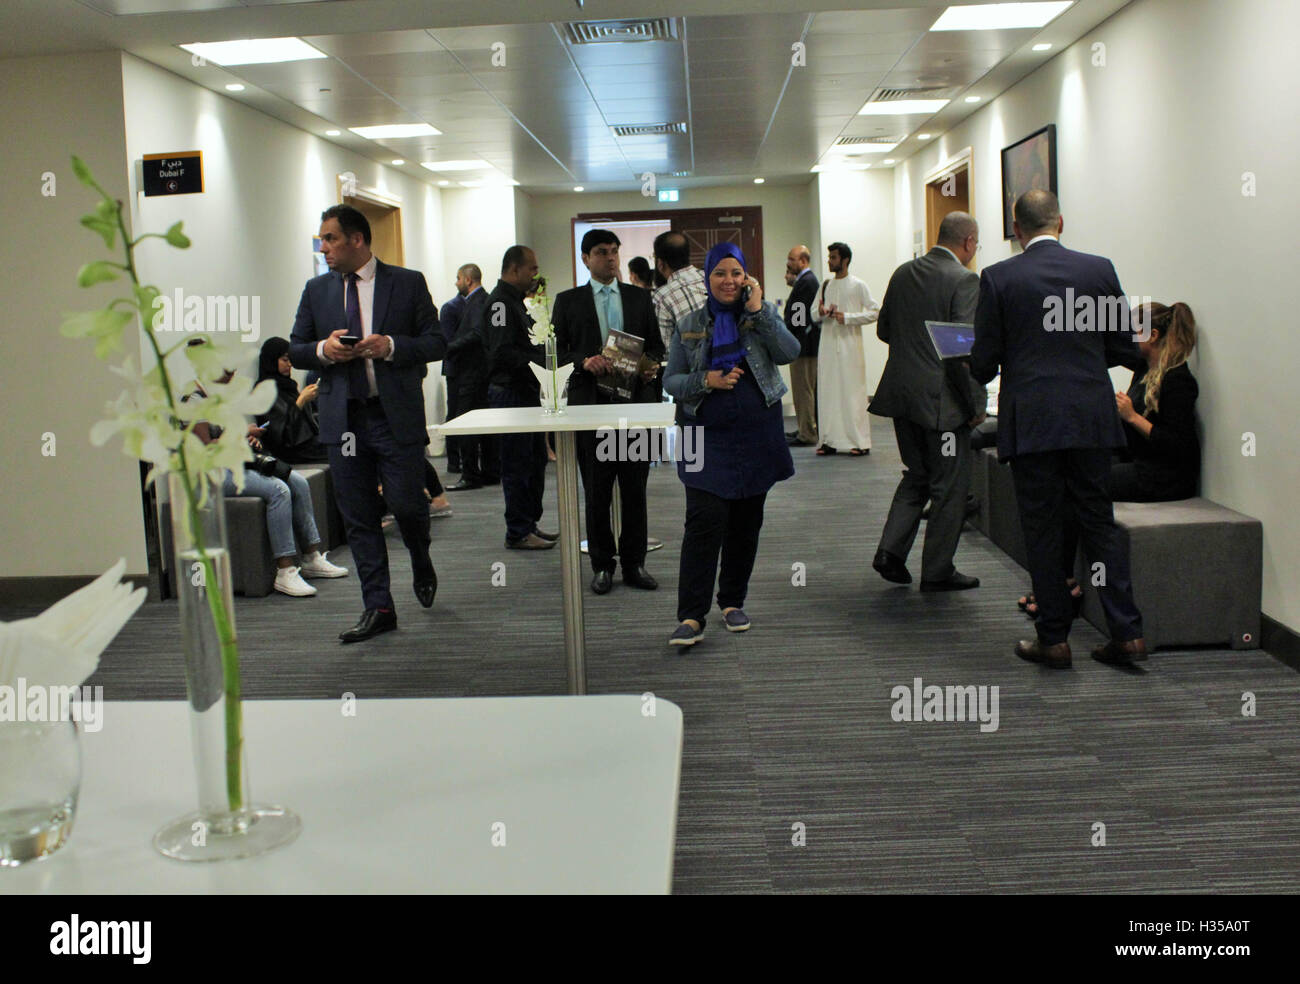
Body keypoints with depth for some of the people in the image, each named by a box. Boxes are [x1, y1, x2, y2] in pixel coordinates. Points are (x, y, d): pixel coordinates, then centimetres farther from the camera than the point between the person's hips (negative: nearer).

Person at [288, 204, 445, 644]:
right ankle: (378, 607, 11)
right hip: (343, 419, 3)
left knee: (406, 503, -4)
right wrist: (323, 350, -8)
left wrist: (391, 346, -16)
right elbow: (296, 350, 14)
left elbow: (436, 342, 1)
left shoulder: (408, 282, 3)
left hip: (397, 415, -3)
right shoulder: (316, 290, 12)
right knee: (359, 517, 3)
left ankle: (421, 563, 30)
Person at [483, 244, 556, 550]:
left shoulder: (515, 301, 18)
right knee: (518, 465, -4)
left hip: (526, 392, 10)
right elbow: (503, 353, -23)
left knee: (535, 459, 15)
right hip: (510, 392, -10)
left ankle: (530, 523, 24)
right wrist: (541, 361, -19)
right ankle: (518, 532, 3)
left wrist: (543, 352, 7)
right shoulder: (500, 302, -14)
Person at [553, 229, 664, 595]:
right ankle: (602, 565, 15)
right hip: (591, 402, -1)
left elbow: (656, 344, 14)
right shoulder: (568, 301, 7)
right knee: (597, 490, 4)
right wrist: (584, 361, -15)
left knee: (635, 487, 4)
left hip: (635, 400, 2)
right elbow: (557, 351, 3)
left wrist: (652, 365, -7)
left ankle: (634, 563, 14)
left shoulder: (639, 298, 13)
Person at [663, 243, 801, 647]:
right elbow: (671, 381, 6)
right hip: (707, 436, -2)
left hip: (757, 434, 2)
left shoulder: (763, 314, 6)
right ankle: (691, 617, -11)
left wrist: (758, 310, -13)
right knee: (704, 522, -12)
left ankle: (733, 601, 25)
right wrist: (706, 381, -12)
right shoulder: (689, 325, 6)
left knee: (746, 521, 9)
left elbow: (789, 352, -11)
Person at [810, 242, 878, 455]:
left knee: (853, 391, -5)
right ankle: (829, 440, 9)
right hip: (828, 343, 5)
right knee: (827, 390, 3)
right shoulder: (826, 285, 15)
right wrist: (821, 314, -4)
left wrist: (847, 317, -14)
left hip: (850, 343, -5)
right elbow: (815, 317, 20)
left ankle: (861, 442, -1)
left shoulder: (858, 285, -1)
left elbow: (875, 312, -6)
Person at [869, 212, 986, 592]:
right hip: (942, 399, -7)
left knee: (916, 476, 21)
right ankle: (937, 571, 13)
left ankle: (891, 550, 10)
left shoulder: (903, 273, 7)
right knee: (949, 487, 6)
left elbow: (883, 329, 15)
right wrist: (975, 403, -12)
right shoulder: (964, 280, -13)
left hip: (901, 393, 7)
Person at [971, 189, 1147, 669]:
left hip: (1031, 422, -2)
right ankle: (1127, 632, 11)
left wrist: (980, 369, 19)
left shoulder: (998, 278, -5)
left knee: (1043, 530, 5)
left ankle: (1054, 639, 11)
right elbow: (1127, 350, 4)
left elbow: (983, 363, -4)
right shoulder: (1099, 269, 2)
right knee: (1099, 522, 12)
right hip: (1092, 418, 3)